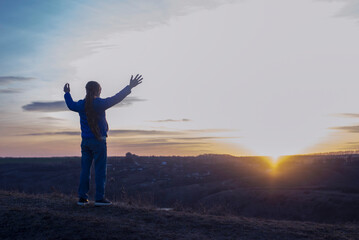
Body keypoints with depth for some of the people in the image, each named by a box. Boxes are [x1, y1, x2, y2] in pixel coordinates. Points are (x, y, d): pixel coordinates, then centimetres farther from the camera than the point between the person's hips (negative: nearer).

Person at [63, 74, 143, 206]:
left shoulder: (81, 105, 7)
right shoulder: (99, 103, -10)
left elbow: (71, 105, 27)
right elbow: (116, 98, -15)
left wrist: (67, 93, 45)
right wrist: (130, 87, -12)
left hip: (85, 141, 6)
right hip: (98, 141, -6)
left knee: (85, 169, 8)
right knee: (100, 169, -2)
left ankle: (82, 197, 9)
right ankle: (99, 198, -2)